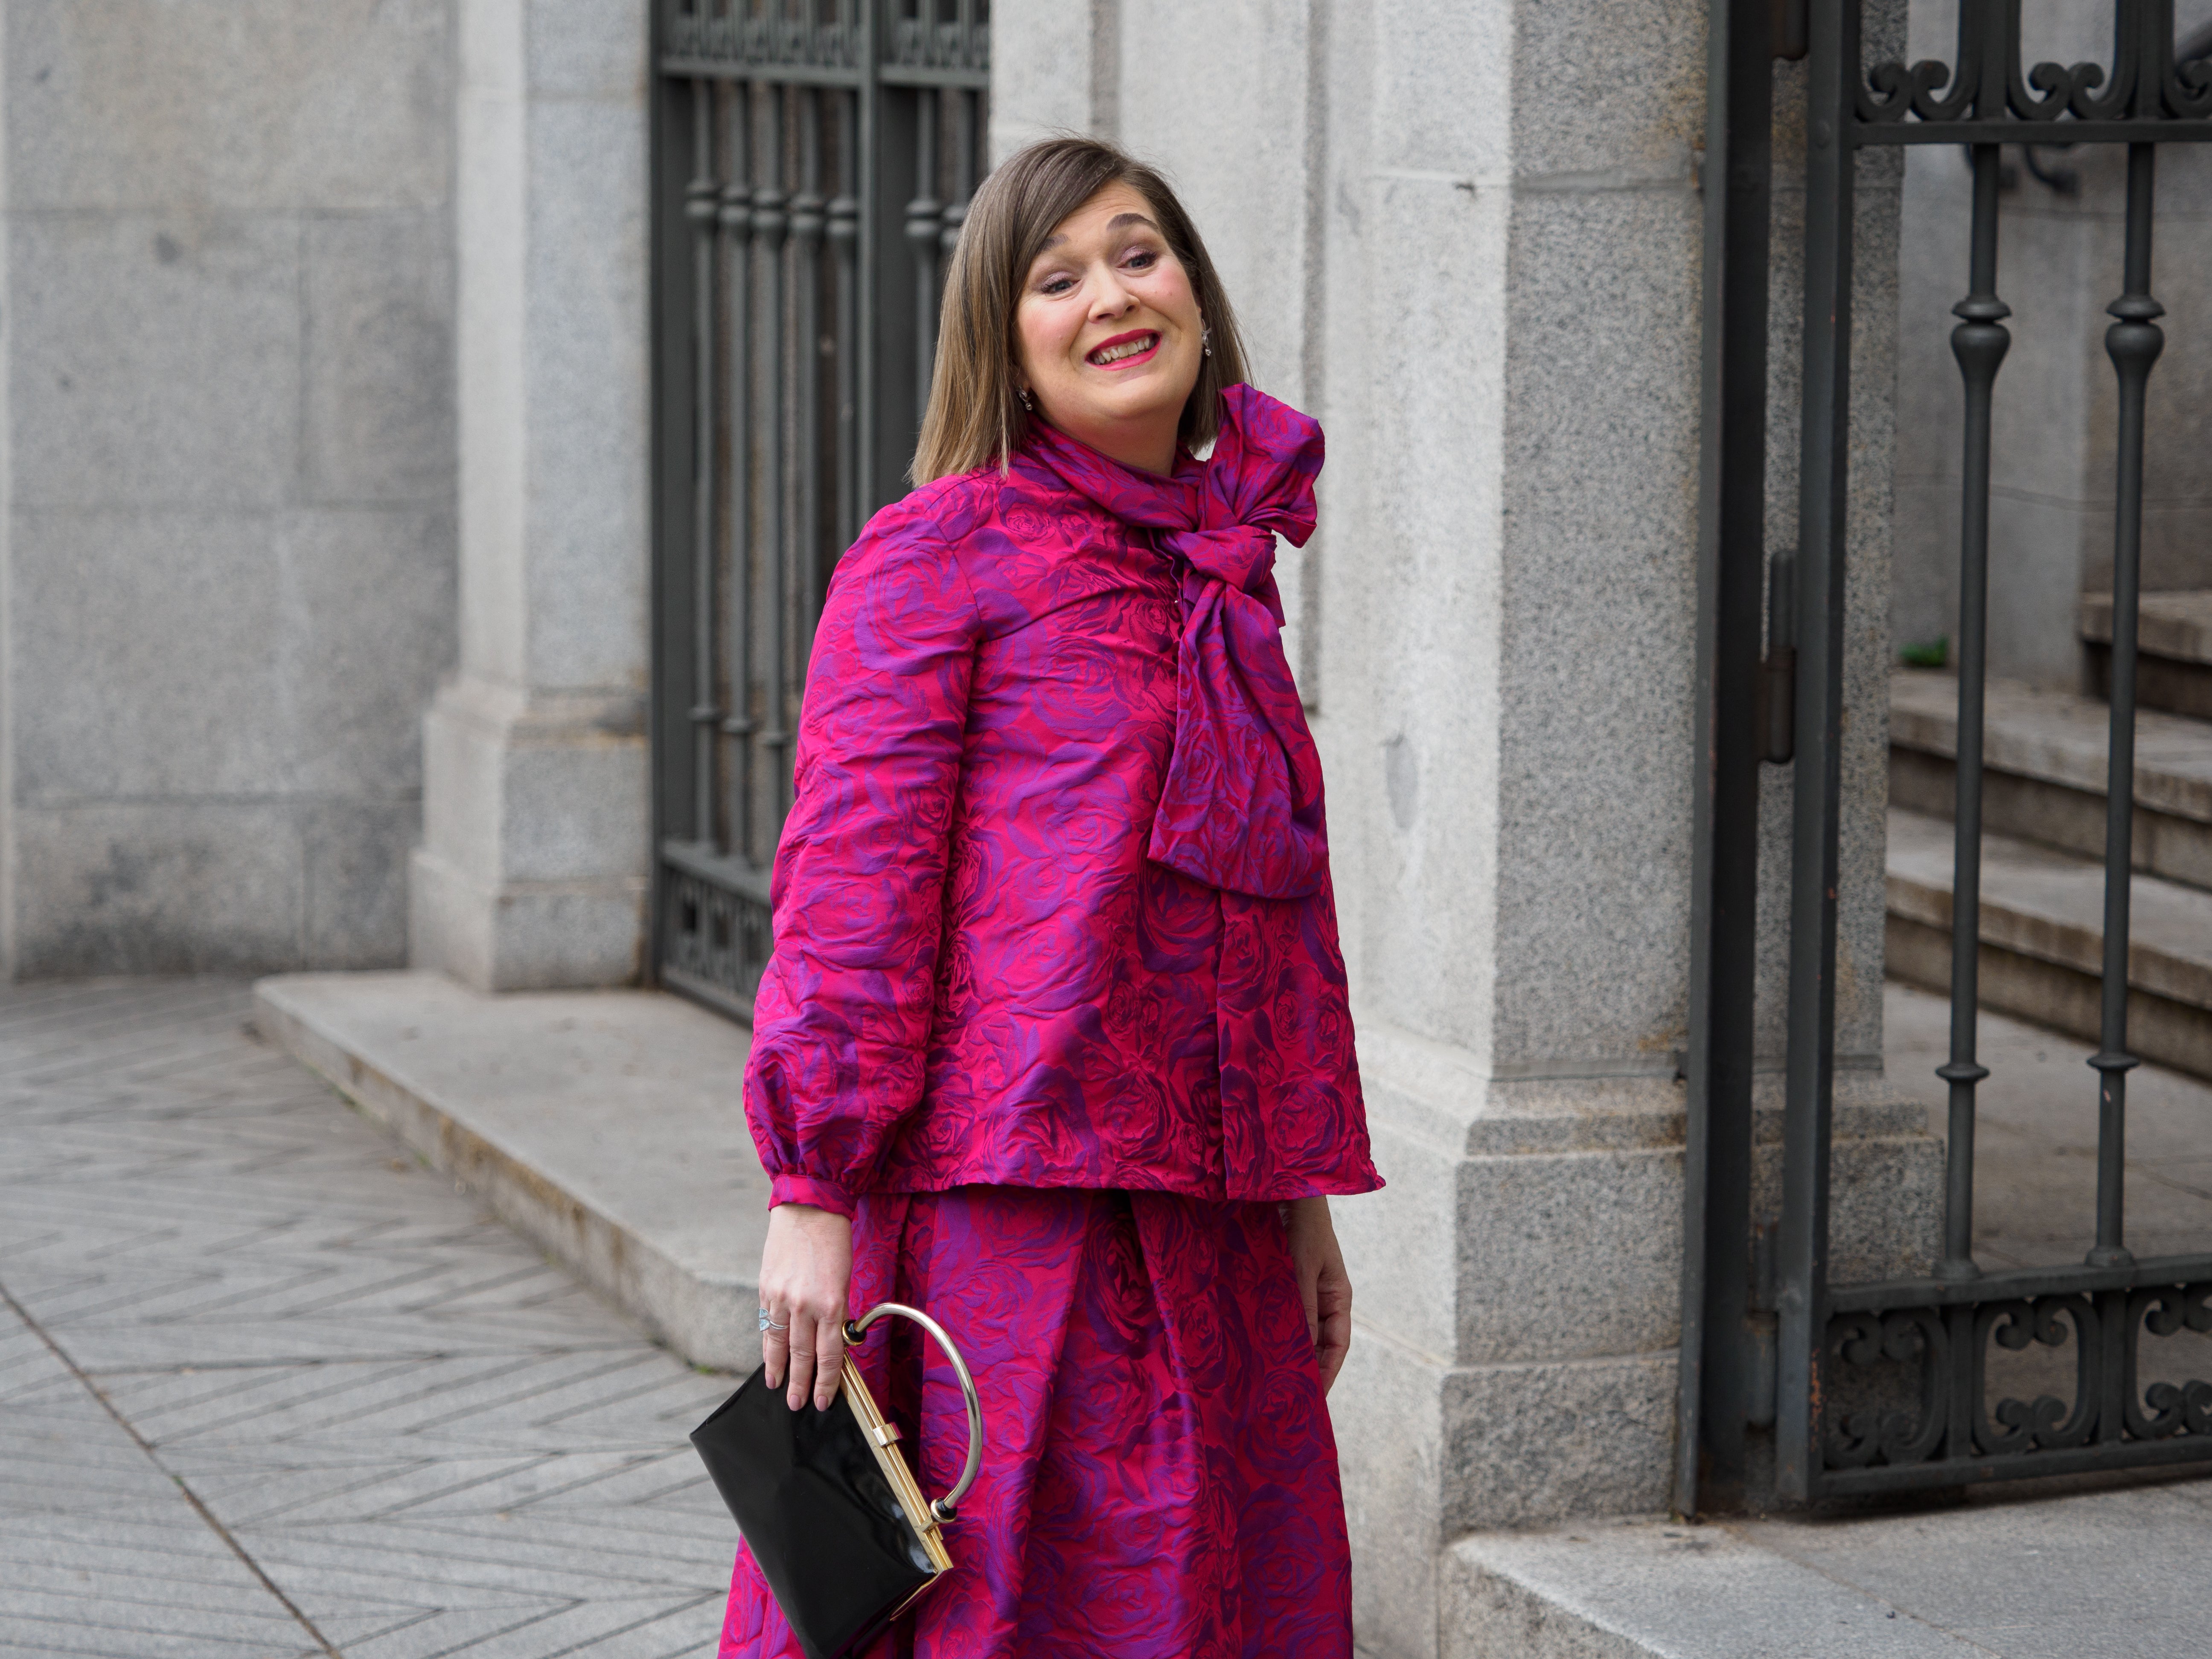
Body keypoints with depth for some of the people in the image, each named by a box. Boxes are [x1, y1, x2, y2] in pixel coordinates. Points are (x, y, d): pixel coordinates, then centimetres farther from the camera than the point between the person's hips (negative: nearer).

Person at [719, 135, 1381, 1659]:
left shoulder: (1220, 574, 17)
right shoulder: (938, 550, -4)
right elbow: (850, 880, -9)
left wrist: (1304, 1201, 20)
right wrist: (815, 1191, -15)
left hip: (1205, 1214, 7)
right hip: (1006, 1201, -7)